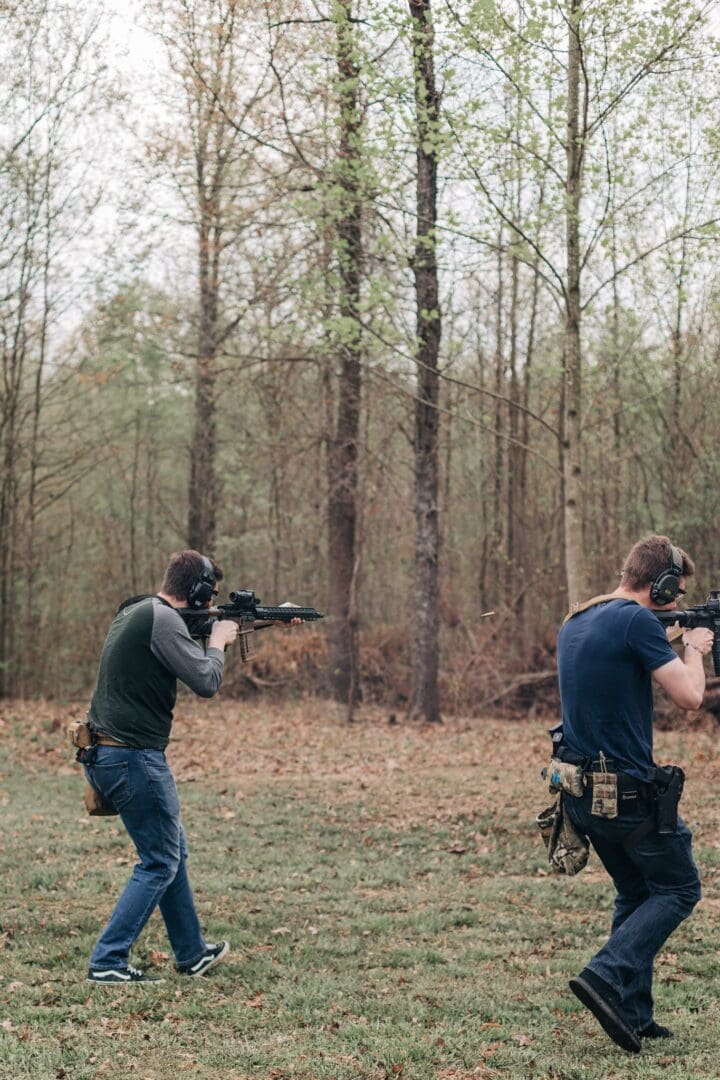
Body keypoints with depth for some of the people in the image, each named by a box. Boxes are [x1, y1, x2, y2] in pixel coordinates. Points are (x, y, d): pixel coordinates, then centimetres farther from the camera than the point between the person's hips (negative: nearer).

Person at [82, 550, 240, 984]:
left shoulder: (135, 613, 14)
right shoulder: (162, 619, -17)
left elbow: (184, 662, 26)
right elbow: (207, 681, -17)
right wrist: (218, 642, 1)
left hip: (104, 755, 10)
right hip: (134, 759, -10)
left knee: (174, 850, 20)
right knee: (160, 863, 0)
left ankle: (193, 954, 30)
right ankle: (108, 962, -1)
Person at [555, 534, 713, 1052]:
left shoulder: (575, 623, 12)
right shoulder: (638, 621, -16)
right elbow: (689, 696, -16)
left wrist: (674, 645, 19)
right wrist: (695, 648, 2)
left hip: (582, 791, 8)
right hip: (629, 790, -8)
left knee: (636, 893, 19)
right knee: (679, 889, 7)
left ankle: (633, 1016, 16)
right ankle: (607, 977, -8)